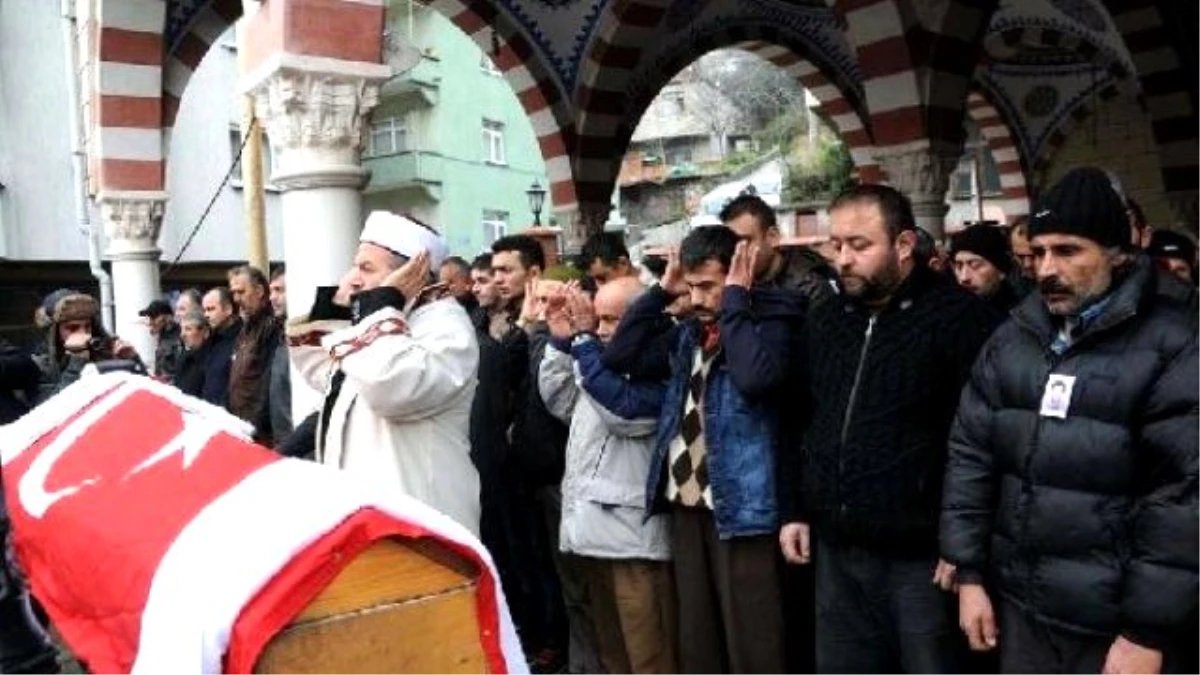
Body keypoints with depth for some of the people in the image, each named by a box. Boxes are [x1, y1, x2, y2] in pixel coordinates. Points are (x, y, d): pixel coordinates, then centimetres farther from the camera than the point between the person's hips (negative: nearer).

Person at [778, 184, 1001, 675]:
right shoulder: (824, 321, 10)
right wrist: (795, 510, 13)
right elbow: (799, 424, 16)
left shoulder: (960, 317, -10)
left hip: (922, 557, -6)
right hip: (836, 552, 6)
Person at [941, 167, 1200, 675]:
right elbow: (970, 456, 5)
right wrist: (970, 574, 2)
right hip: (1018, 606, 5)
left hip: (1116, 626, -4)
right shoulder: (1011, 340, 4)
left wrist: (1148, 633, -15)